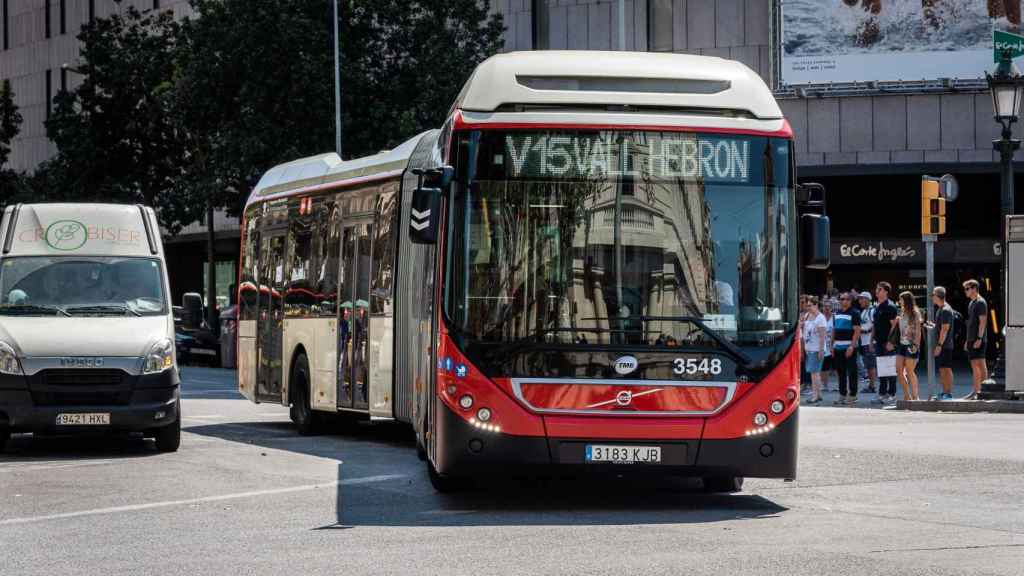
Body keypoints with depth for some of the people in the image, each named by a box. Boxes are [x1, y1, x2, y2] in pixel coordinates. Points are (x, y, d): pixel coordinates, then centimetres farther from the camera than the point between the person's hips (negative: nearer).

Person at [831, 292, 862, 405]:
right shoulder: (836, 314, 15)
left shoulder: (854, 313, -6)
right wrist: (832, 345, 12)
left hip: (849, 346, -7)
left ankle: (852, 396, 0)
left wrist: (852, 346, -19)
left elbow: (857, 331, -12)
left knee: (851, 372, -4)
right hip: (838, 347, 7)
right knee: (840, 372, 10)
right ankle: (842, 395, 17)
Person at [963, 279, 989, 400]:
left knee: (980, 365, -9)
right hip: (971, 340, 9)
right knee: (974, 366, 8)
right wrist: (968, 340, 20)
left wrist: (979, 338, -21)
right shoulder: (971, 303, 18)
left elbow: (983, 321, -16)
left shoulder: (981, 302, -10)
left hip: (979, 340, -9)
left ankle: (984, 390, -10)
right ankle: (976, 391, 10)